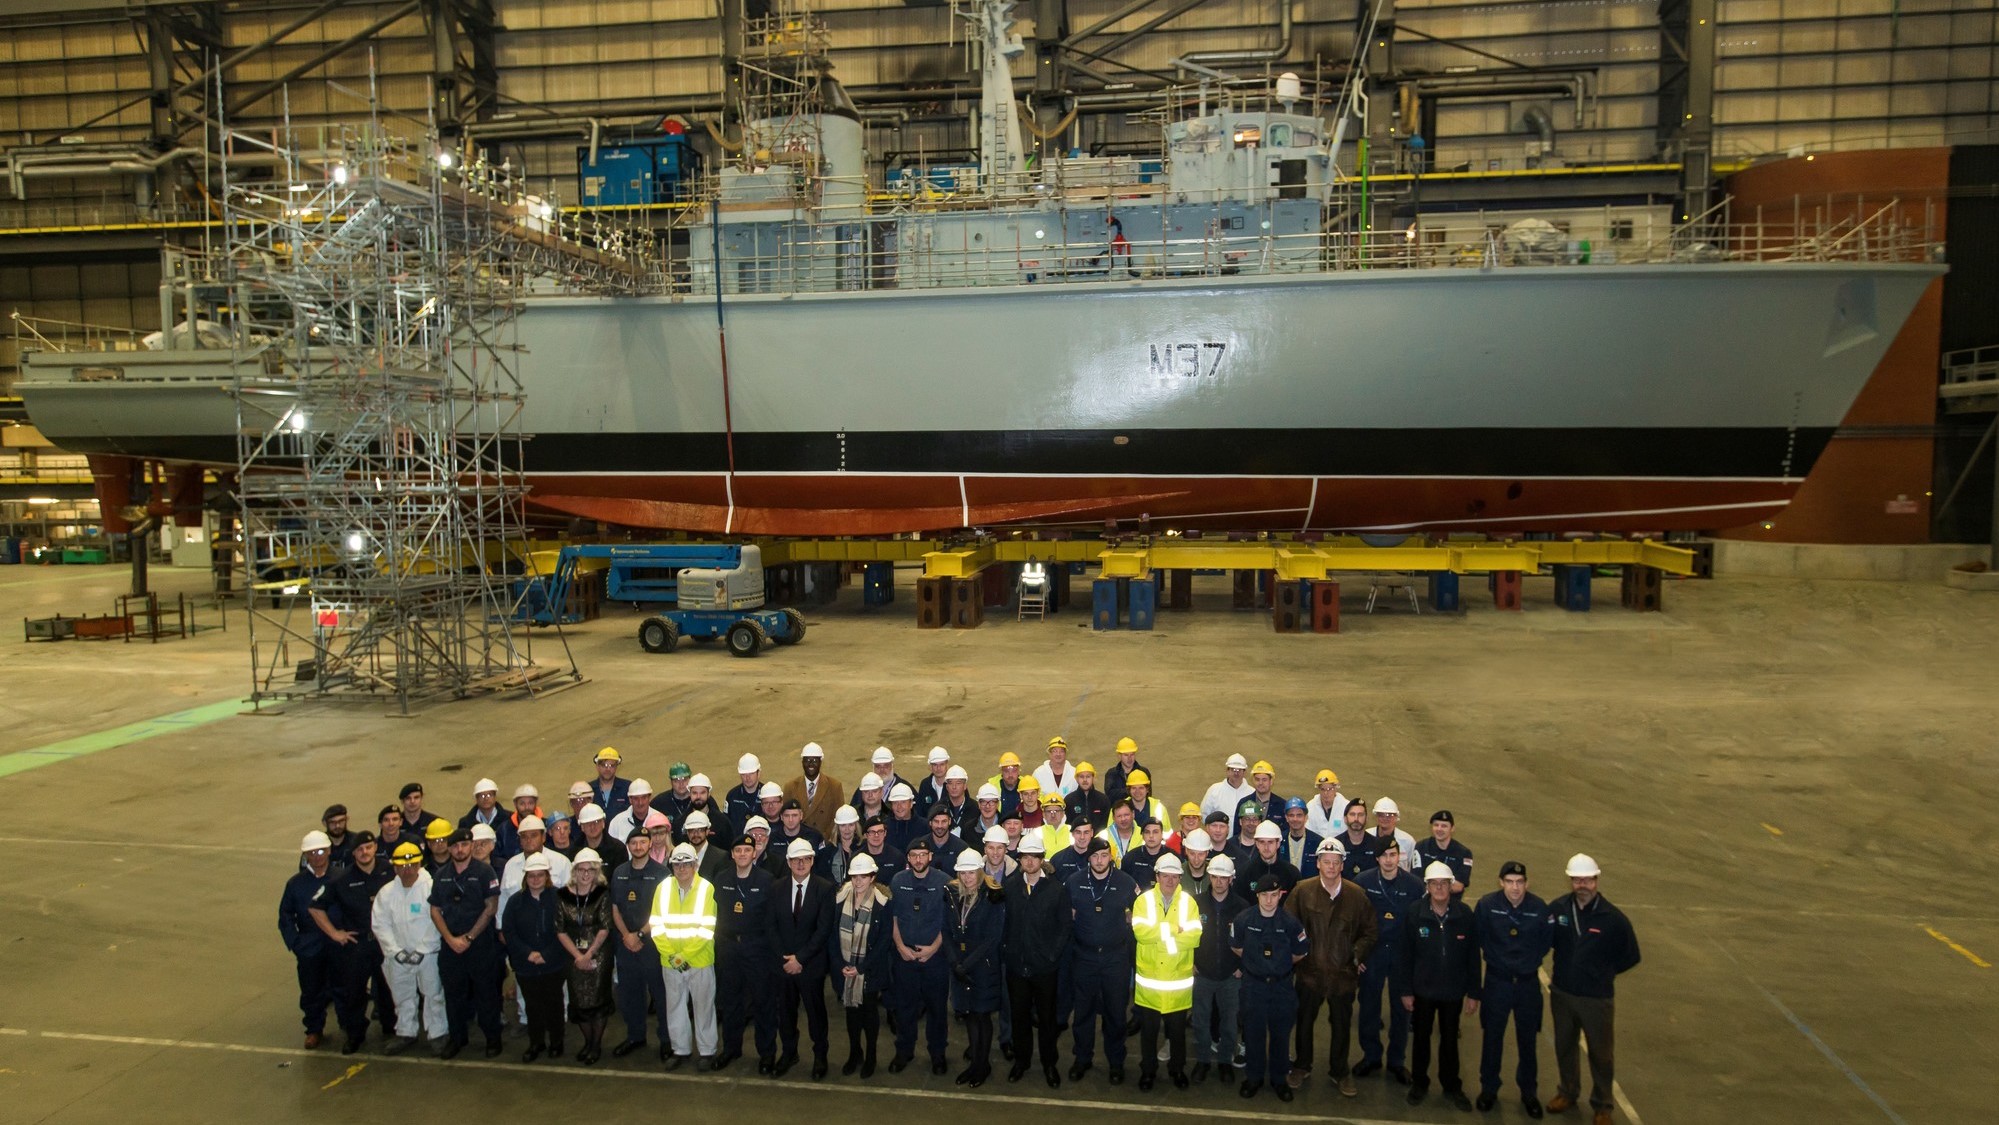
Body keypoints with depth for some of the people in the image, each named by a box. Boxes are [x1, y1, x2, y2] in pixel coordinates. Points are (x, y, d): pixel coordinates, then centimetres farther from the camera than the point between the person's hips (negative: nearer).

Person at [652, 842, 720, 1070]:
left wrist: (685, 955, -15)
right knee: (675, 1007, 12)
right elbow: (656, 925, -1)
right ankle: (681, 1050, 26)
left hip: (700, 960, -3)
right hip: (670, 962, 3)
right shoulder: (663, 887, 0)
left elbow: (707, 929, -12)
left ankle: (707, 1051, 19)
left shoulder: (706, 888, -9)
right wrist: (671, 955, -10)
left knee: (703, 1007, 7)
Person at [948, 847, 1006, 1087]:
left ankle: (983, 1065, 22)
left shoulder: (992, 898, -12)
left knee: (982, 1015, 6)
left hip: (984, 966, -4)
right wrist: (955, 963, -11)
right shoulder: (953, 896, 1)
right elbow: (947, 932, 1)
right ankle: (975, 1061, 27)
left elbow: (992, 939, -15)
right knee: (968, 1014, 12)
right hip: (959, 966, 4)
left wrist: (967, 965, -16)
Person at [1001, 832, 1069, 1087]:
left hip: (1045, 967, -2)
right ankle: (1021, 1060, 30)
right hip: (1016, 964, 2)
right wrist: (1004, 950, -2)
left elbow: (1064, 927, -3)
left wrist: (1053, 955, -7)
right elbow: (1002, 921, 4)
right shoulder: (1009, 886, 1)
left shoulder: (1057, 889, -6)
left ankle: (1049, 1063, 26)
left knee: (1046, 1016, 10)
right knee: (1019, 1015, 13)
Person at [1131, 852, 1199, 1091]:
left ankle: (1177, 1069, 31)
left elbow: (1194, 937, -13)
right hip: (1149, 979, 0)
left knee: (1177, 1029, 13)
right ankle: (1148, 1070, 27)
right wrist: (1174, 929, -18)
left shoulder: (1188, 902, -1)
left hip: (1179, 980, 1)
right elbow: (1140, 932, -17)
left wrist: (1159, 933, -18)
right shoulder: (1143, 900, -2)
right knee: (1148, 1029, 11)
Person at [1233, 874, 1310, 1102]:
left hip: (1282, 985, 0)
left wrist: (1280, 964, 7)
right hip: (1253, 984, 0)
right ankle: (1253, 1076, 24)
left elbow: (1301, 953, 1)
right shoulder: (1244, 919, -12)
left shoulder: (1290, 921, -14)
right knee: (1253, 1032, 8)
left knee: (1281, 1034, 9)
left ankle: (1279, 1078, 26)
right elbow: (1236, 947, 6)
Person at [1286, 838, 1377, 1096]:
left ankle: (1340, 1071, 33)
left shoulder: (1357, 895, -6)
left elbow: (1369, 931, 3)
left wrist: (1358, 954, -9)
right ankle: (1301, 1066, 35)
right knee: (1304, 1021, 15)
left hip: (1343, 972, 0)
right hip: (1310, 970, 0)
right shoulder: (1302, 891, -8)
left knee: (1342, 1025, 14)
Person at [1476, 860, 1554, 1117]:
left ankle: (1529, 1093, 30)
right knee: (1492, 1037, 11)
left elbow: (1548, 940, 2)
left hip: (1528, 982, 1)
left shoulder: (1539, 908, -14)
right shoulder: (1486, 905, -16)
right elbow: (1475, 939, -4)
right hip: (1497, 981, -1)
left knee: (1527, 1040, 13)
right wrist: (1494, 957, 2)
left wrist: (1531, 959, 2)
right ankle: (1488, 1089, 28)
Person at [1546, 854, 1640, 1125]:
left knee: (1601, 1054, 12)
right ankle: (1567, 1091, 43)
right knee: (1564, 1047, 20)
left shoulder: (1613, 918, -17)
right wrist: (1567, 968, 3)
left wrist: (1603, 973, 1)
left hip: (1598, 998, -2)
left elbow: (1630, 958, -3)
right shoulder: (1557, 909, -12)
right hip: (1562, 993, 2)